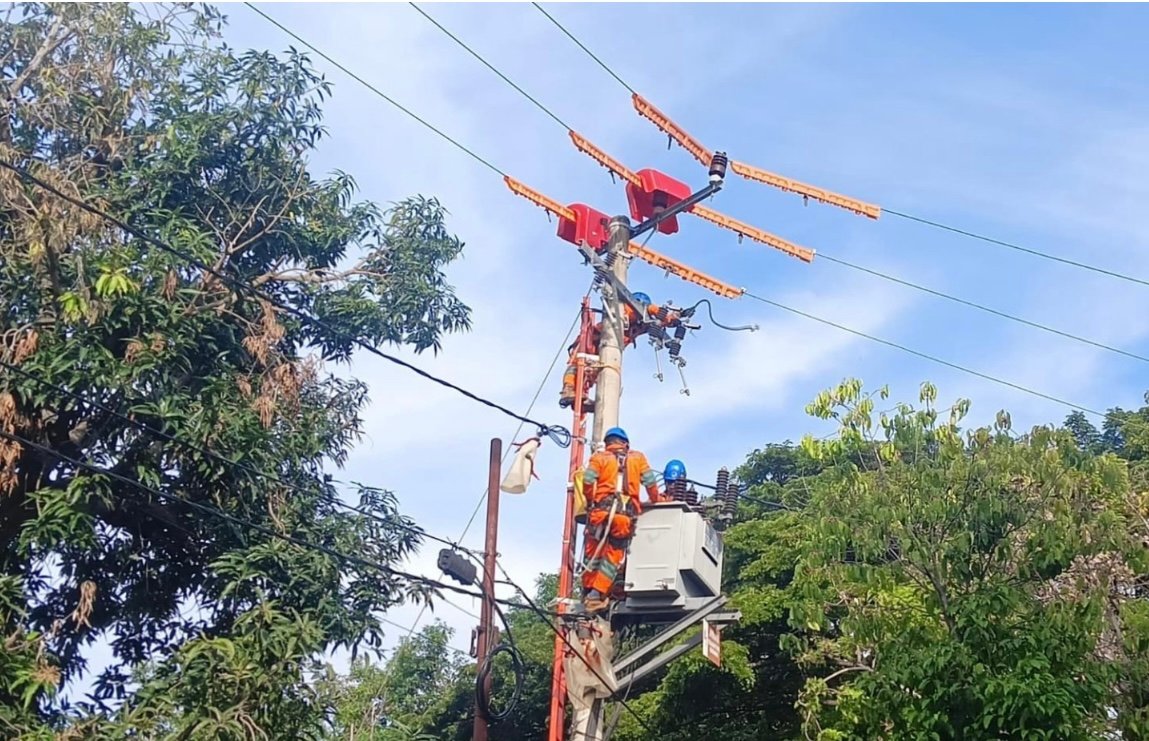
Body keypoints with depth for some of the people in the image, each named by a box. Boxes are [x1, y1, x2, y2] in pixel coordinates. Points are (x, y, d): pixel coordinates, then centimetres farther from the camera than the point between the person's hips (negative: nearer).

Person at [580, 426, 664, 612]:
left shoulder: (599, 457, 10)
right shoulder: (637, 458, 14)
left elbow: (587, 480, -3)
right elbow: (650, 482, 6)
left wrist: (590, 501, 13)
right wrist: (656, 500, 23)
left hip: (601, 509, 0)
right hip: (626, 512, 0)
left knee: (593, 552, 11)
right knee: (613, 556, 3)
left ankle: (588, 591, 12)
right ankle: (597, 594, -7)